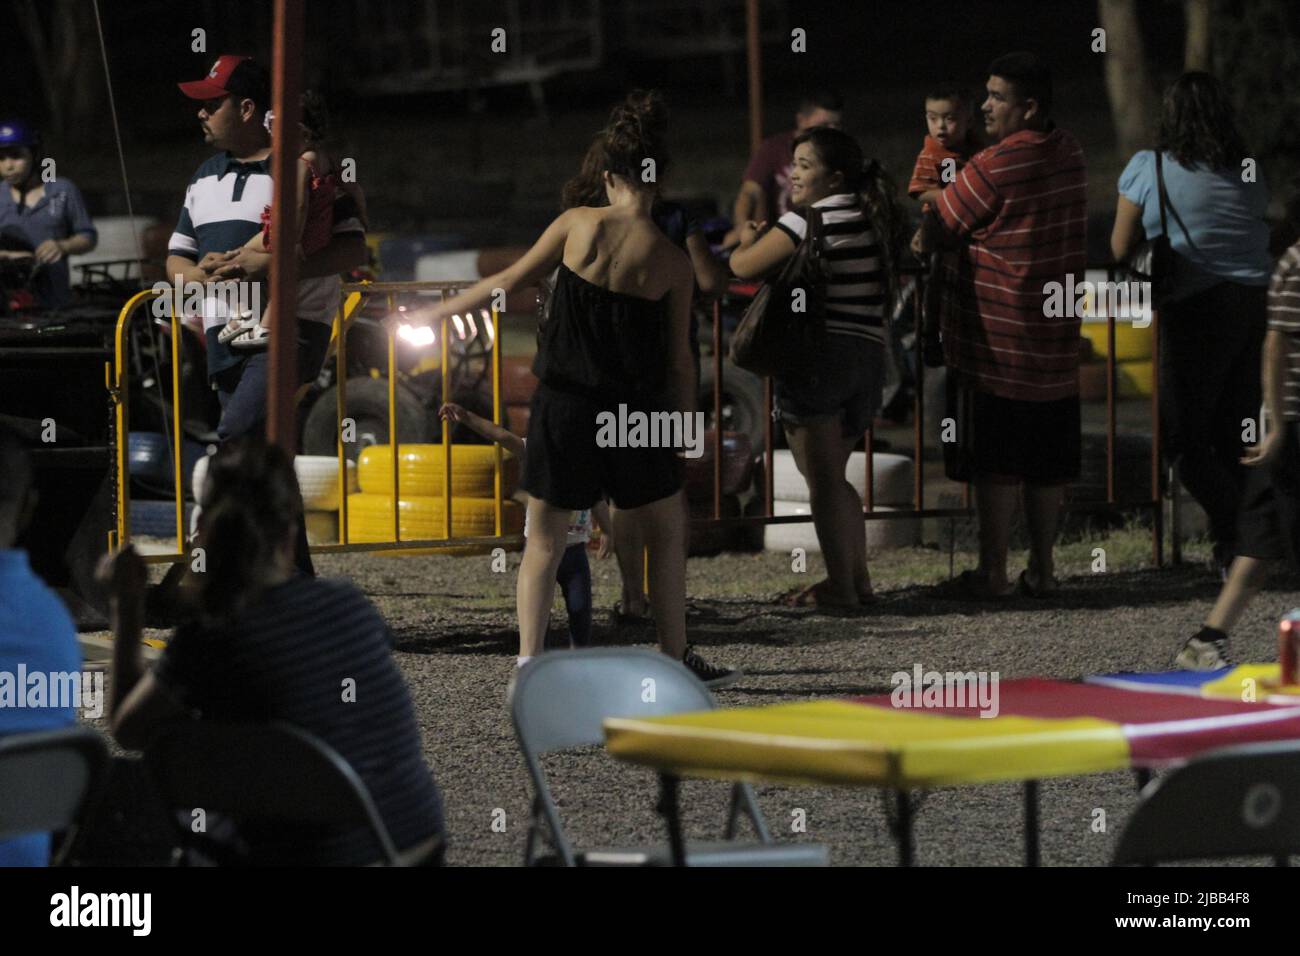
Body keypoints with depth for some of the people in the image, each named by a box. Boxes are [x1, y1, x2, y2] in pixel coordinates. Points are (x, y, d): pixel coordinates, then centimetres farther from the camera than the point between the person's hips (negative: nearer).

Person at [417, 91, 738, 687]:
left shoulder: (577, 225, -6)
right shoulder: (672, 263, -5)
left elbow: (511, 281, 2)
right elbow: (678, 361, 0)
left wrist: (444, 310, 15)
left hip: (563, 407, 1)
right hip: (633, 413, 0)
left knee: (544, 541, 10)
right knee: (666, 532, 17)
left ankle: (528, 660, 1)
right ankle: (674, 657, 19)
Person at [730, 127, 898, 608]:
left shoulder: (808, 222, -11)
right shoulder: (871, 222, 13)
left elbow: (742, 266, -9)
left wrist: (748, 240, 16)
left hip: (818, 354, -8)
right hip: (869, 357, 8)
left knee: (822, 478, -2)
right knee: (832, 474, 19)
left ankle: (840, 586, -3)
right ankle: (858, 580, 18)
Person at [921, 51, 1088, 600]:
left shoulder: (992, 169, -19)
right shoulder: (1069, 154, 4)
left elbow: (933, 234, -10)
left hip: (997, 343, -6)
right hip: (1058, 341, 6)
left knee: (995, 463, 2)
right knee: (1048, 464, 12)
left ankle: (993, 572, 6)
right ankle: (1042, 568, 17)